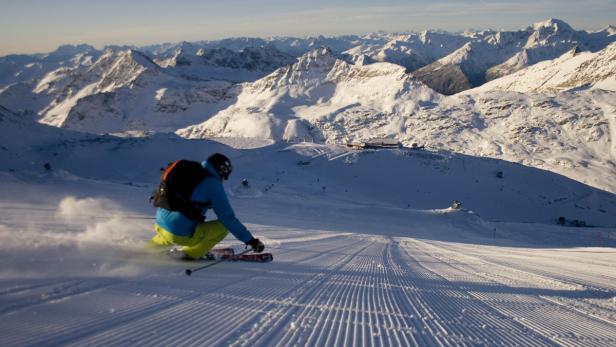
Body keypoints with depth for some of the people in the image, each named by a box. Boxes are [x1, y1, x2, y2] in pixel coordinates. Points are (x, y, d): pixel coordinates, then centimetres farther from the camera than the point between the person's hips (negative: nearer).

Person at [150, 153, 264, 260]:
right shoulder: (213, 184, -8)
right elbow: (228, 218, -10)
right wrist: (250, 240, -4)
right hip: (181, 234, -8)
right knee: (223, 226, 1)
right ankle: (190, 253, 0)